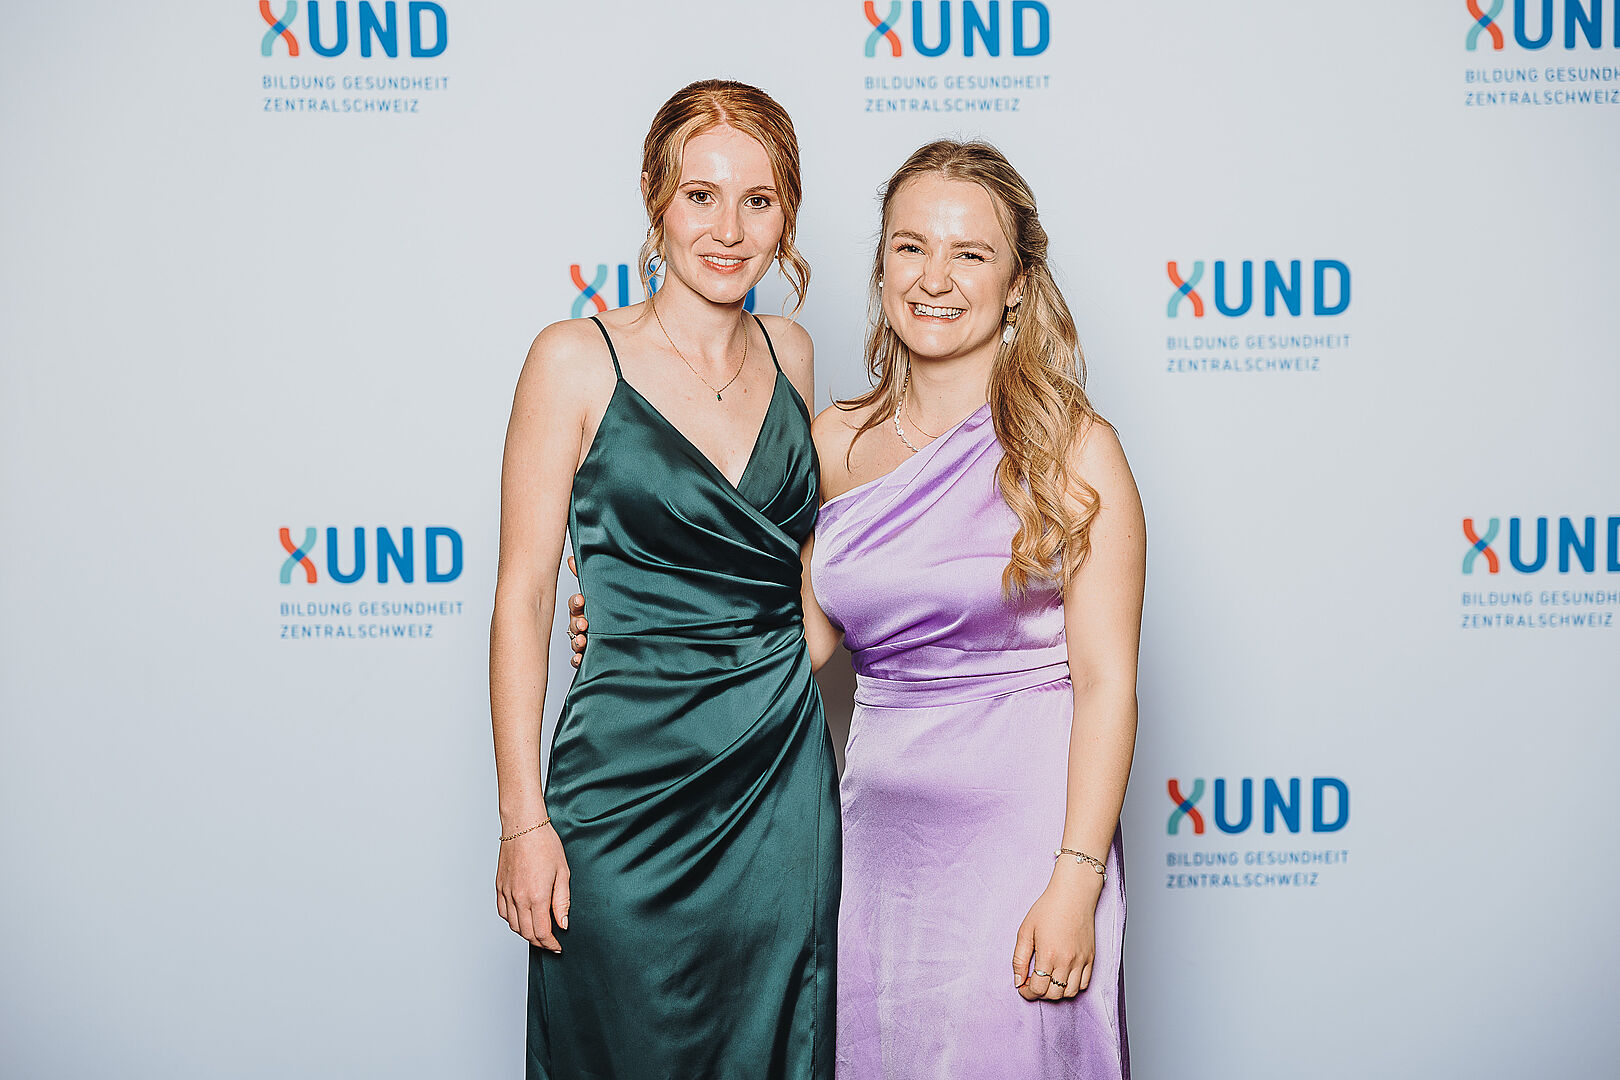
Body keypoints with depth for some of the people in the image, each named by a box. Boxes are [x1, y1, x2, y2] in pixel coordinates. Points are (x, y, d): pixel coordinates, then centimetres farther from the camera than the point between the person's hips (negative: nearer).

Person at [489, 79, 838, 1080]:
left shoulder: (788, 351, 6)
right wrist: (523, 820, -11)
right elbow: (523, 596, -8)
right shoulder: (578, 359, -9)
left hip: (783, 774, 5)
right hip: (630, 778, -4)